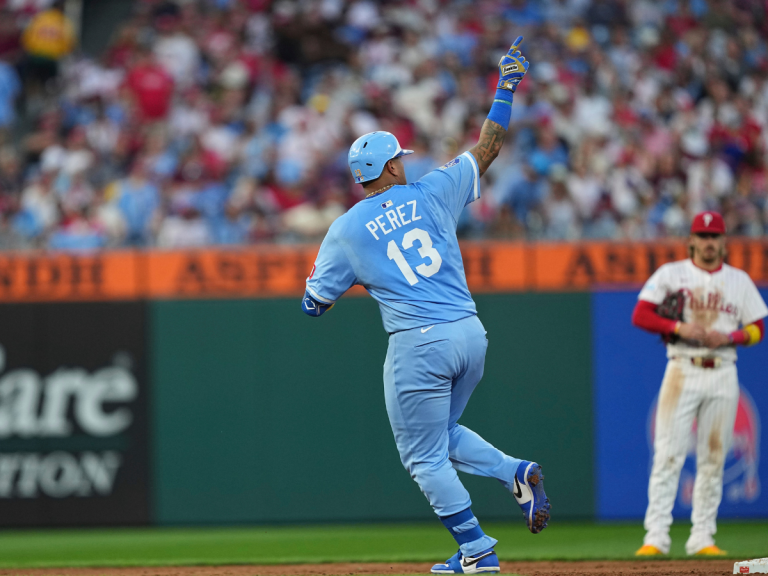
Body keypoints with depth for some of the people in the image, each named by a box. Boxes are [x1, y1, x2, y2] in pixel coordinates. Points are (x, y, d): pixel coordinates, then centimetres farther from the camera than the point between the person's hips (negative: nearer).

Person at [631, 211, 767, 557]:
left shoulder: (739, 280, 12)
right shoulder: (671, 274, 4)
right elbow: (640, 315, -4)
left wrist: (728, 337, -9)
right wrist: (680, 328, -17)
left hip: (723, 374, 3)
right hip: (683, 370, -3)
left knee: (713, 459, 2)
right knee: (668, 454, -10)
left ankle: (702, 538, 7)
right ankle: (655, 537, -11)